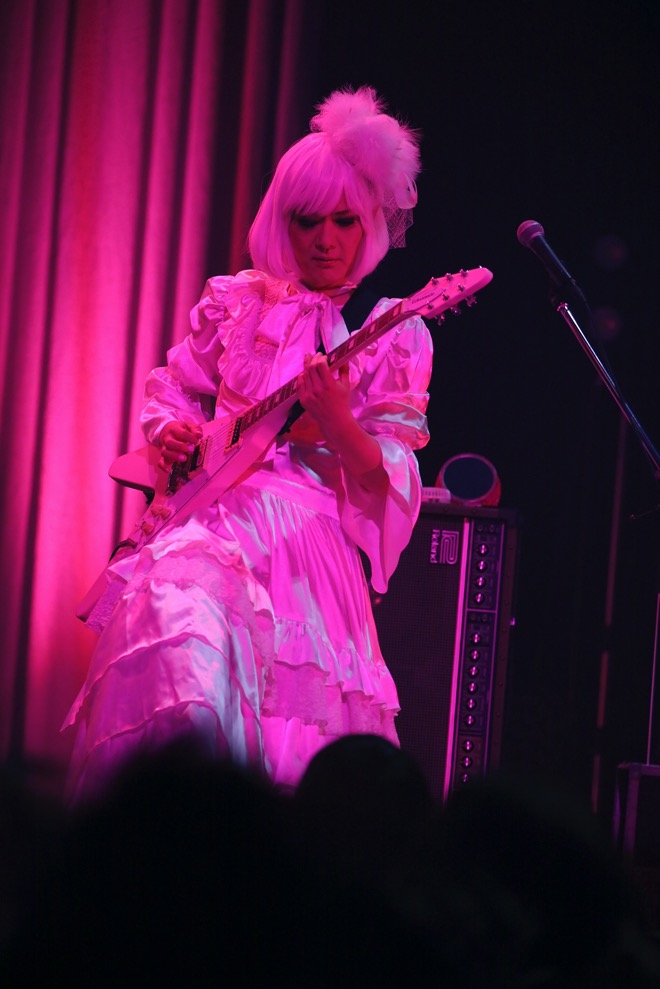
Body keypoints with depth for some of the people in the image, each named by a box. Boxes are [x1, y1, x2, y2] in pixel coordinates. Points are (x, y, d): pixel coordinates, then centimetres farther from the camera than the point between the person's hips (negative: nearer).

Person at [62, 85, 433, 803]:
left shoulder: (395, 335, 5)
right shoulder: (234, 304, 12)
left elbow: (387, 483, -1)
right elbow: (170, 392, 25)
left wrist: (340, 424, -21)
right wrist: (170, 432, 2)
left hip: (310, 531, 0)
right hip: (214, 514, 1)